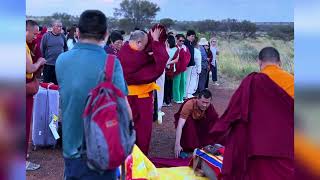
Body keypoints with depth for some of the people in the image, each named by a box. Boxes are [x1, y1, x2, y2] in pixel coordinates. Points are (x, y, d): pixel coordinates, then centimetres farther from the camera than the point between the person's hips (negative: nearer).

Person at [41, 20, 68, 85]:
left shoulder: (62, 36, 5)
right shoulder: (46, 36, -5)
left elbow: (66, 48, 14)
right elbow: (42, 49, -2)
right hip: (48, 64, -3)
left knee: (58, 84, 11)